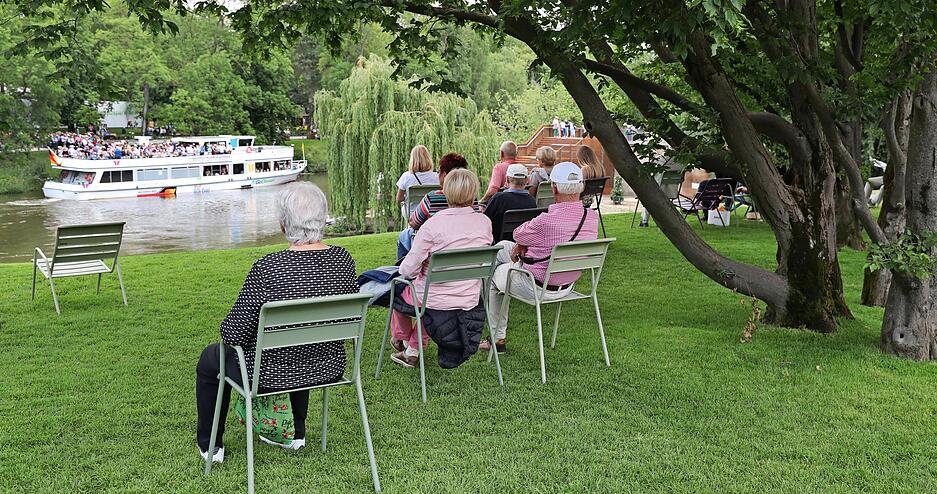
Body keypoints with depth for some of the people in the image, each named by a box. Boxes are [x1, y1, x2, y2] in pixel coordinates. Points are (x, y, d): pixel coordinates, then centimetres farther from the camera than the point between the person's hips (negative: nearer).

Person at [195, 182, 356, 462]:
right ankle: (295, 433, 46)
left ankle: (210, 446, 38)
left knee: (210, 358, 25)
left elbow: (234, 334, -20)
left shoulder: (268, 268, -28)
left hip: (272, 376, -5)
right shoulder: (343, 260, -10)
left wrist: (227, 327, 3)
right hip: (328, 370, 5)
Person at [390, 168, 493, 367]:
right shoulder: (485, 222, -7)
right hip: (470, 302, 4)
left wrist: (404, 268, 7)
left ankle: (401, 338, 50)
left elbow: (408, 270, -17)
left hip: (435, 302, -4)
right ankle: (413, 351, 36)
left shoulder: (433, 224, -22)